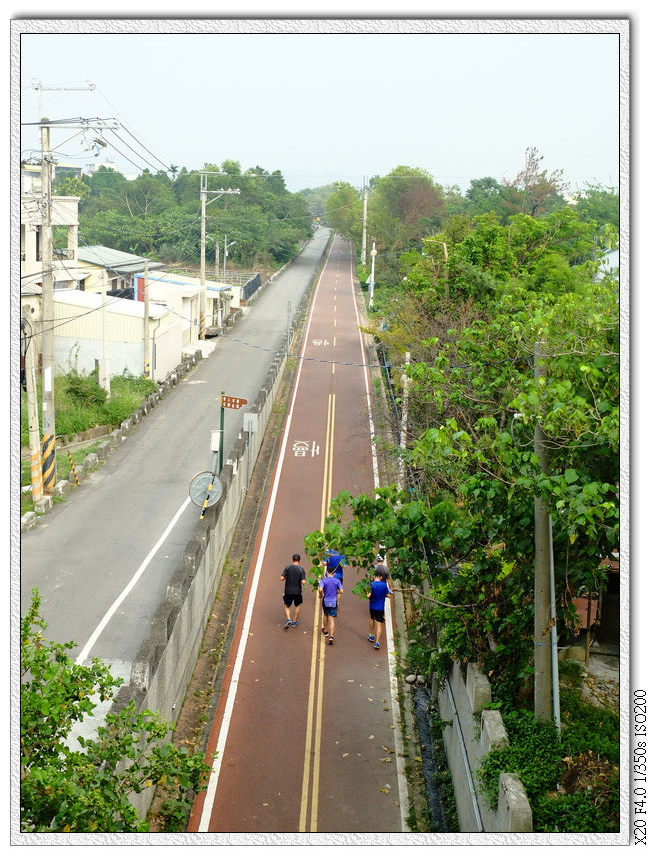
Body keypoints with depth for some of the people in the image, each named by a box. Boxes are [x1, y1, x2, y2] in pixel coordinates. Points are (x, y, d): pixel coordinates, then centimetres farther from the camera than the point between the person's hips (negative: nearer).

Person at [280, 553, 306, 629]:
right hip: (297, 591, 0)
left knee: (287, 606, 16)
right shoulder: (301, 569, -10)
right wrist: (301, 581, 6)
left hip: (288, 591, 0)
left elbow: (282, 578, -11)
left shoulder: (287, 567, -8)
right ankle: (294, 622, 26)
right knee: (298, 605, 22)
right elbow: (303, 582, -16)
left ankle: (288, 619, -7)